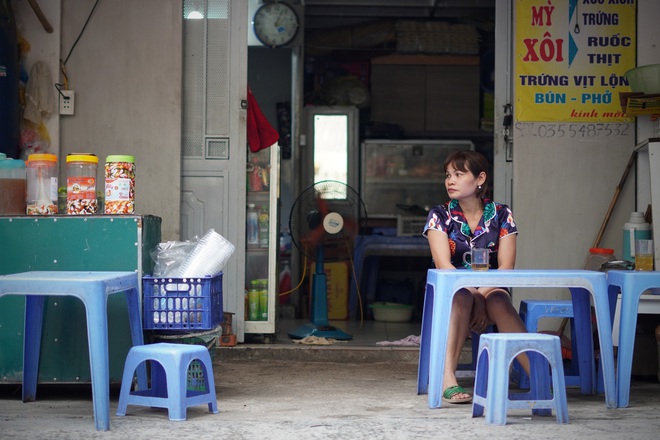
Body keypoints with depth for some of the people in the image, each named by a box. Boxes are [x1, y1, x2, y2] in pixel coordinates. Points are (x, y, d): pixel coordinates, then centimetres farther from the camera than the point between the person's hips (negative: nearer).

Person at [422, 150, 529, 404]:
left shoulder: (501, 215, 5)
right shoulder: (440, 215, 3)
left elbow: (505, 267, -4)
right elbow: (443, 265, -11)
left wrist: (482, 297, -22)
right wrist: (474, 296, -25)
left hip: (491, 290, 1)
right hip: (449, 291, -1)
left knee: (498, 302, -35)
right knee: (462, 298, -37)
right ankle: (447, 380, -47)